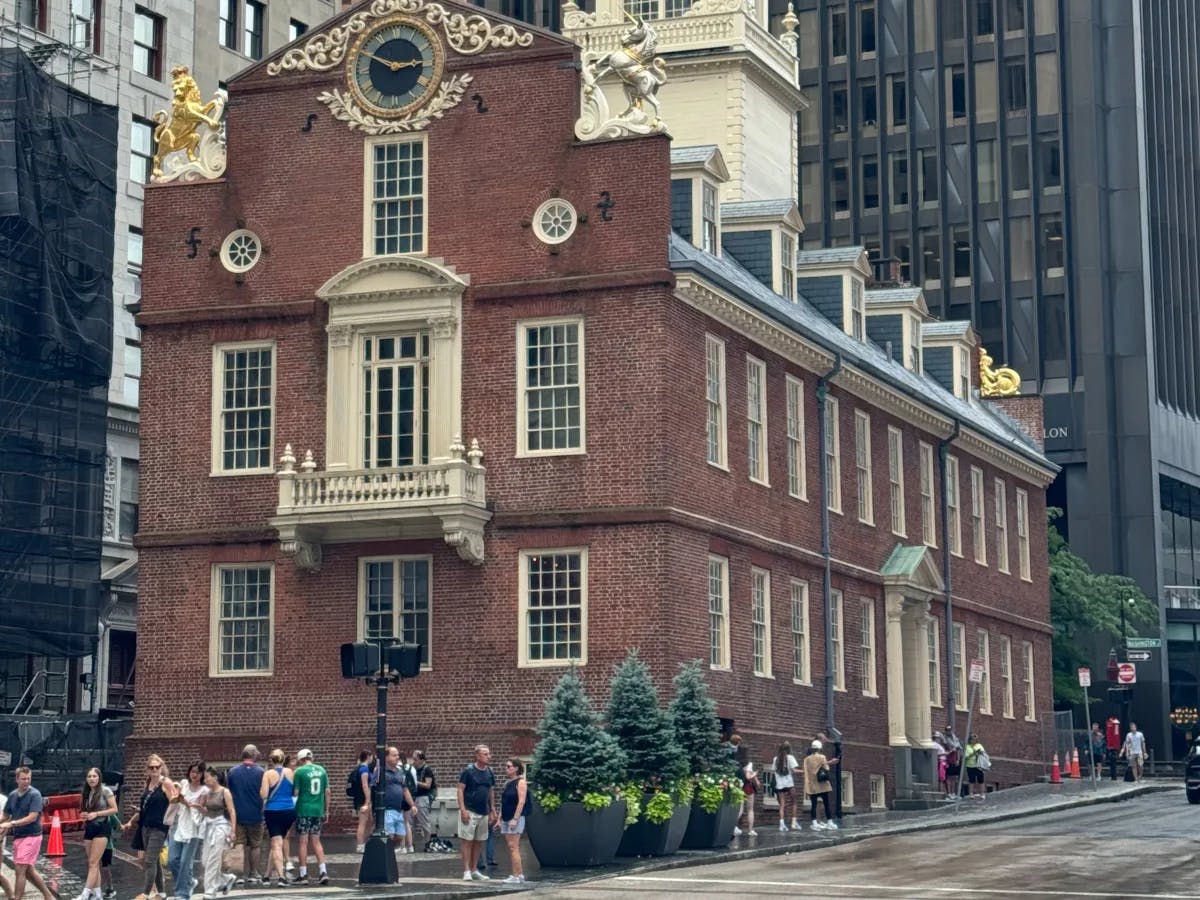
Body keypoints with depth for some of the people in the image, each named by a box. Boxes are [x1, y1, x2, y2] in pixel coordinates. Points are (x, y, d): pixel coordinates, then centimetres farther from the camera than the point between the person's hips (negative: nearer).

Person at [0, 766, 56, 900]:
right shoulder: (12, 796, 9)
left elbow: (32, 817, -19)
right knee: (28, 870, 13)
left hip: (31, 836, -7)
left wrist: (12, 823, -23)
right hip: (17, 837, 7)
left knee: (20, 870, -10)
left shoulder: (35, 794, -11)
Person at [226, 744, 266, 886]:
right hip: (255, 815, -1)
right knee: (256, 845, 12)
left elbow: (227, 792, 5)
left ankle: (242, 874, 3)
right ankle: (254, 874, 14)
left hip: (238, 815, 1)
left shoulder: (232, 772, -4)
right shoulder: (260, 772, -9)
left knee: (240, 845, 7)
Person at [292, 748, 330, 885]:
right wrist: (326, 811, 16)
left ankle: (303, 874, 5)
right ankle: (323, 871, 1)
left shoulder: (300, 771, -6)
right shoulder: (321, 770, 7)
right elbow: (327, 792, 9)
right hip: (318, 810, 4)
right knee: (316, 841, 12)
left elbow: (296, 792, -9)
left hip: (303, 810, -4)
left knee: (303, 842, 3)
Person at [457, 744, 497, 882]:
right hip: (470, 812, -6)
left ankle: (474, 870, 17)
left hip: (484, 812, 6)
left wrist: (493, 811, 13)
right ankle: (466, 871, -2)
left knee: (479, 842, 9)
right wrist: (462, 809, -16)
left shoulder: (489, 772, 9)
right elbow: (460, 790, -9)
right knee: (467, 841, -4)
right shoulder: (468, 771, -9)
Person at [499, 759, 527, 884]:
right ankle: (519, 874, 10)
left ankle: (517, 876, -13)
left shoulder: (520, 782, -7)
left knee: (513, 847, -12)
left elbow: (521, 801, -14)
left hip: (516, 819, -8)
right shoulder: (507, 783, 17)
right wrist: (500, 818, 14)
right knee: (511, 848, 6)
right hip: (506, 819, 8)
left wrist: (515, 819, -20)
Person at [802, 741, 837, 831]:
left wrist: (807, 786, 6)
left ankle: (815, 823, -3)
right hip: (822, 785, -2)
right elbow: (827, 769, -3)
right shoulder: (822, 757, -4)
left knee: (814, 805, 3)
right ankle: (830, 823, 5)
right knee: (827, 804, 5)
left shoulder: (807, 759, 2)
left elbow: (806, 773, 3)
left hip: (812, 786, 2)